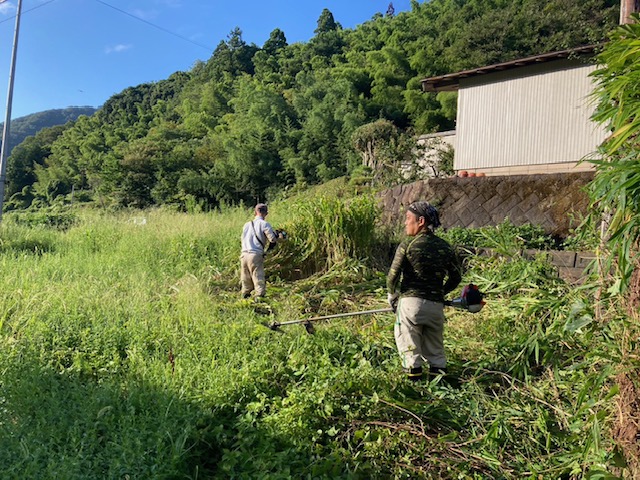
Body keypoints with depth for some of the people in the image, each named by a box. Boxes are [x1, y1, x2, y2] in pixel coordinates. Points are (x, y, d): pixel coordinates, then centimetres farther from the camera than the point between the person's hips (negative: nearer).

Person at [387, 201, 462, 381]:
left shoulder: (407, 245, -6)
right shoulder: (446, 248, 7)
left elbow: (393, 275, -9)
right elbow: (456, 277, 14)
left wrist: (391, 295, 9)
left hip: (410, 301, -4)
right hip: (436, 305, 4)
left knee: (410, 349, 7)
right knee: (435, 350, 17)